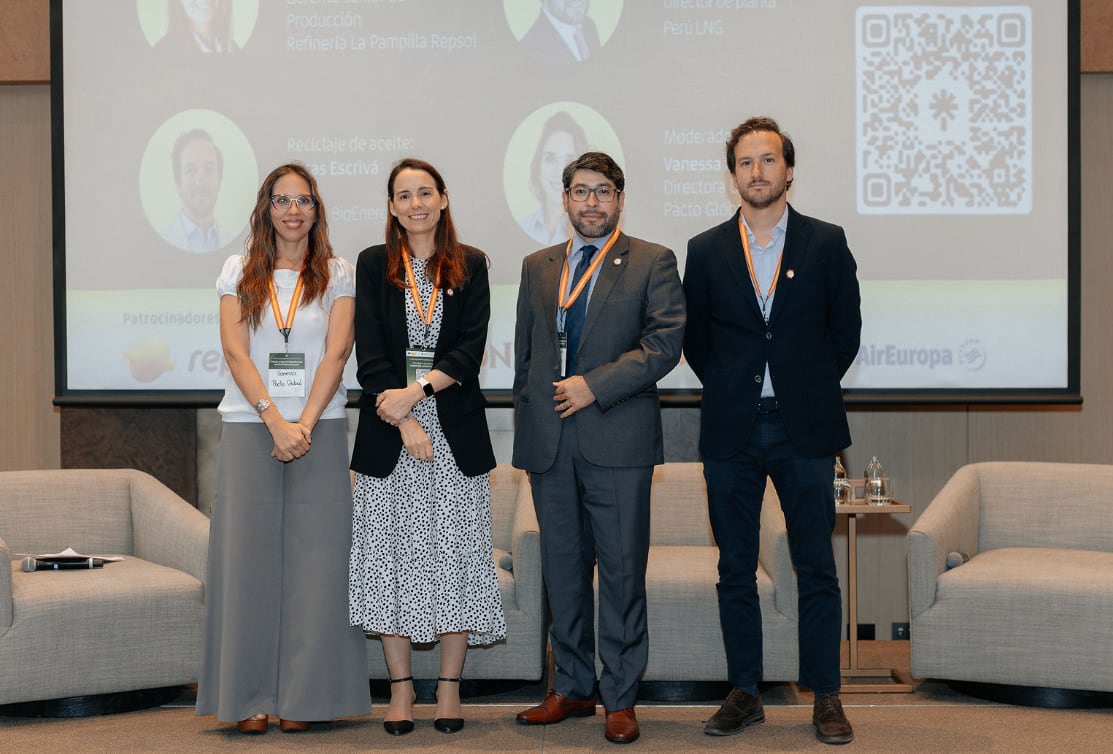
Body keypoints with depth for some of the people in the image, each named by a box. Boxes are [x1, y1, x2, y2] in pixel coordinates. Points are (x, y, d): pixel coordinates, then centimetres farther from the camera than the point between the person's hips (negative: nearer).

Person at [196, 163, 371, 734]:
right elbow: (236, 352, -1)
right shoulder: (239, 272, 9)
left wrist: (304, 424, -14)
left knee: (313, 558, -3)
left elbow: (336, 354, -2)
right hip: (249, 427, 0)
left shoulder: (337, 275, 8)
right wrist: (275, 421, -13)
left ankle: (302, 697, 4)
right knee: (247, 555, -3)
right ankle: (250, 698, 3)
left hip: (319, 429, 0)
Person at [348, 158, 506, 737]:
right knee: (391, 554, 0)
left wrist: (417, 390, -16)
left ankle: (449, 689, 9)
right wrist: (405, 423, -12)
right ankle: (400, 689, 9)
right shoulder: (374, 265, 7)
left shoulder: (470, 266, 8)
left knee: (456, 554, 0)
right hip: (389, 432, 0)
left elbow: (470, 349, -2)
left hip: (456, 431, 0)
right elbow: (370, 353, -2)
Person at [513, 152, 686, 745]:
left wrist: (594, 385, -13)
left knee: (621, 571, -1)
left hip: (617, 440, -4)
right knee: (562, 568, 9)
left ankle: (620, 697, 8)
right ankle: (572, 688, 20)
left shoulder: (652, 263, 3)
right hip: (550, 442, 4)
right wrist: (527, 424, 12)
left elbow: (664, 343, -7)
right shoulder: (537, 267, 16)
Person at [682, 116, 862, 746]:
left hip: (804, 431, -1)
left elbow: (846, 328, 8)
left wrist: (812, 388, 4)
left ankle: (827, 698, 9)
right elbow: (694, 337, 13)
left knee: (817, 569, 1)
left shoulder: (826, 243, 3)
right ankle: (745, 694, 16)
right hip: (732, 433, 2)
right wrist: (730, 391, 7)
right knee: (736, 570, 7)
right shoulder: (706, 251, 7)